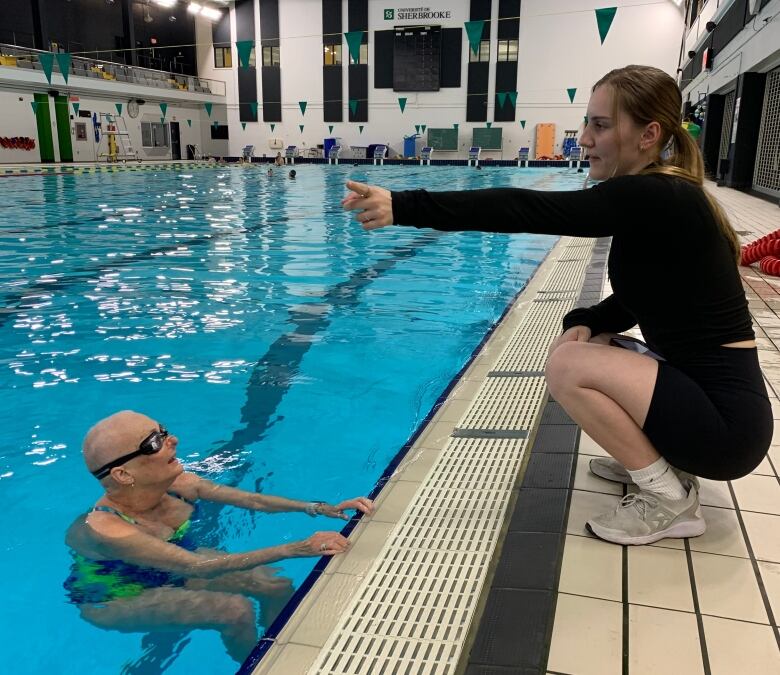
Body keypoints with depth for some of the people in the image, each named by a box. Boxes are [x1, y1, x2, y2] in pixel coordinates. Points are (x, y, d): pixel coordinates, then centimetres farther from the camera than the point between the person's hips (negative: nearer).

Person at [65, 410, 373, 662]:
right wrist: (296, 548, -49)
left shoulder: (178, 485, -19)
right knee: (236, 610, -24)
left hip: (173, 568, 6)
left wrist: (320, 508, -27)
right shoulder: (103, 529, -38)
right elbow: (196, 567, -43)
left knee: (277, 586, -3)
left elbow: (252, 500, -15)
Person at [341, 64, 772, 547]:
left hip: (725, 418, -9)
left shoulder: (653, 197, -22)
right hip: (703, 390, 9)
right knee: (576, 348, 15)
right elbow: (637, 300, 16)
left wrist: (404, 207, -30)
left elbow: (527, 209, -29)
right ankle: (661, 460, 16)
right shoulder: (661, 197, 7)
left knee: (570, 366, -19)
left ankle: (669, 498, -2)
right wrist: (585, 323, -5)